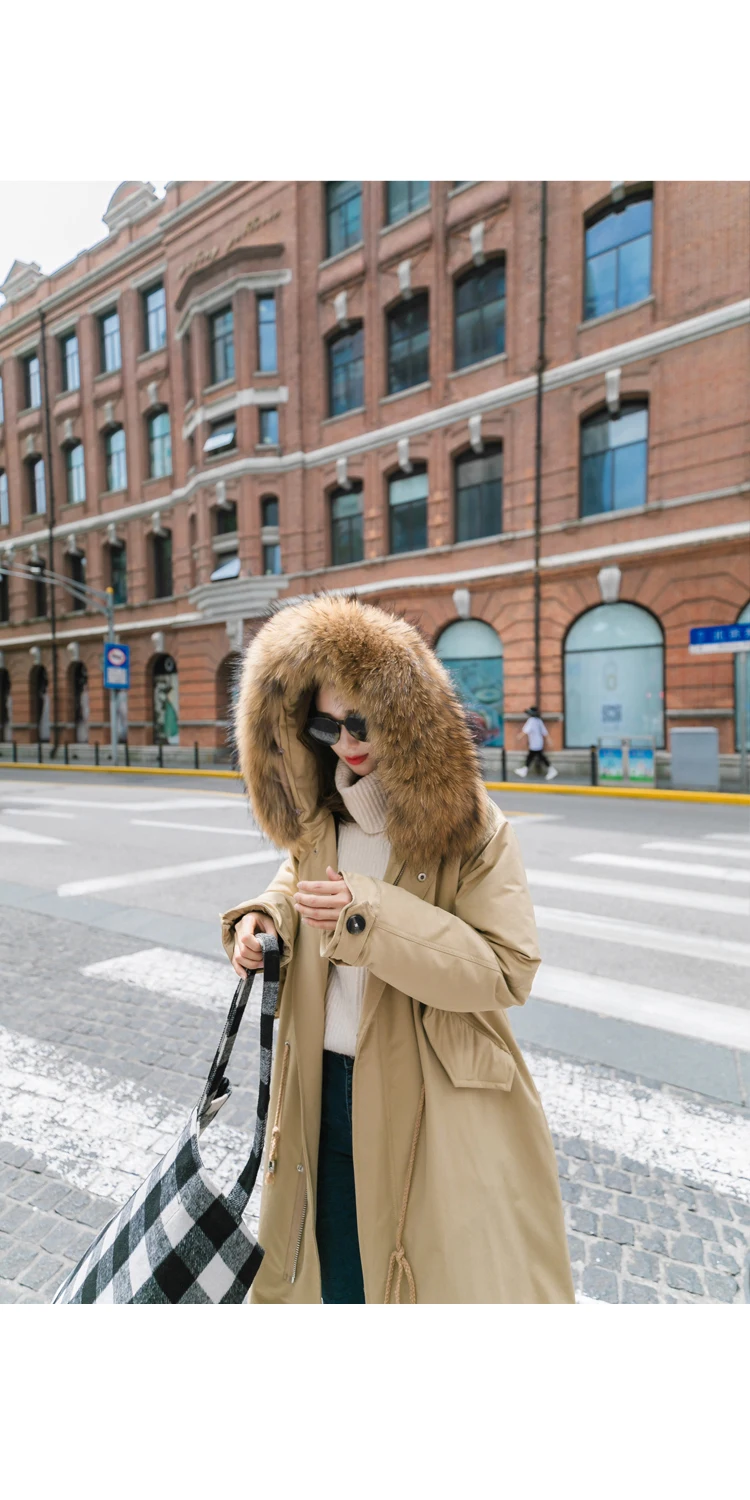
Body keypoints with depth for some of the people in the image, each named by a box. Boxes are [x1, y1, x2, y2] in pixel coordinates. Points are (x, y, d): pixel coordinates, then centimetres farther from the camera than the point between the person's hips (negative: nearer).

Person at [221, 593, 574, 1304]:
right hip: (322, 1090, 5)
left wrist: (370, 915, -28)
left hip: (433, 1104, -5)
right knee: (333, 1272, 23)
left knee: (455, 1273, 13)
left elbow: (506, 970, -19)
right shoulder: (320, 814, 1)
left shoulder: (471, 826, -17)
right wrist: (262, 916, -4)